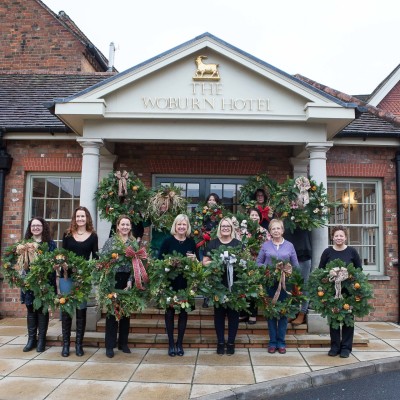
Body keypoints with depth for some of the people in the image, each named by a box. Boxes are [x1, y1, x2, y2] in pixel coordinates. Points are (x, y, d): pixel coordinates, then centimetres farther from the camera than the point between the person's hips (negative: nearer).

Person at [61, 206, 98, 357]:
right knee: (66, 308, 3)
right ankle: (66, 343, 13)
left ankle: (79, 344, 12)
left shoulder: (93, 236, 3)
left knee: (81, 309, 3)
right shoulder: (67, 234, 7)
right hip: (66, 276, 1)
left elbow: (95, 257, 3)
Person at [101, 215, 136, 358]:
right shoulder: (110, 241, 2)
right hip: (113, 279, -2)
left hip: (128, 280, 2)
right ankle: (110, 345, 9)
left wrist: (130, 280, -8)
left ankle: (123, 343, 21)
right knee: (112, 311, 1)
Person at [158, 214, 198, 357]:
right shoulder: (168, 241, -3)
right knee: (170, 311, 5)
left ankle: (180, 343, 22)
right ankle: (171, 343, 19)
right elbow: (160, 259, -4)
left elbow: (198, 261, 11)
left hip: (186, 282, 2)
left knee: (183, 312, 8)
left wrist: (194, 258, -9)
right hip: (170, 281, -2)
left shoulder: (191, 242, 5)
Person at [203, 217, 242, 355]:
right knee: (219, 312, 6)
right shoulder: (212, 243, 6)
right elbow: (205, 262, 3)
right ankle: (220, 342, 18)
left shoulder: (238, 243, 7)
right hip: (217, 283, 0)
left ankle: (231, 342, 17)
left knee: (233, 312, 5)